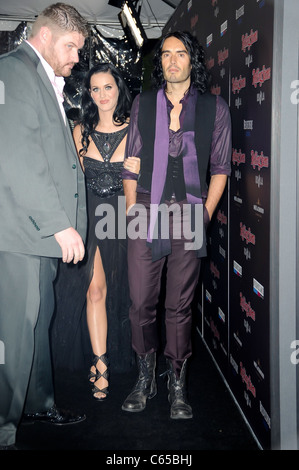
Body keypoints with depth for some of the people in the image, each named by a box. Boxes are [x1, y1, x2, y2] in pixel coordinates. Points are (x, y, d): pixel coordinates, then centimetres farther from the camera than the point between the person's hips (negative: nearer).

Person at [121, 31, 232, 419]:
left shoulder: (214, 108, 7)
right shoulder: (143, 104, 11)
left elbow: (220, 167, 7)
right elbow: (131, 163, 11)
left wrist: (206, 215, 0)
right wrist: (132, 209, 3)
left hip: (189, 214, -1)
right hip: (146, 212, 1)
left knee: (180, 306, 4)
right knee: (141, 302, 1)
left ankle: (177, 386, 17)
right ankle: (145, 378, 19)